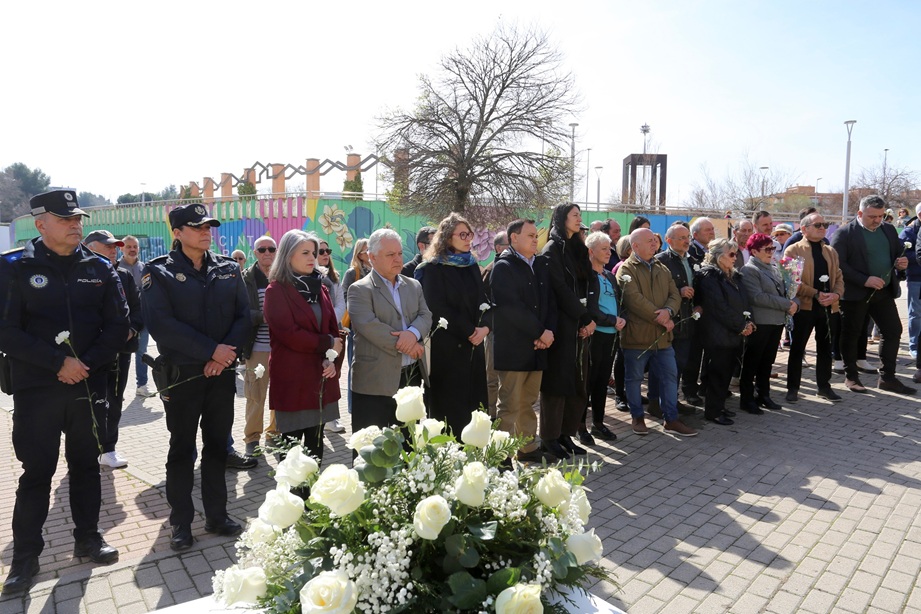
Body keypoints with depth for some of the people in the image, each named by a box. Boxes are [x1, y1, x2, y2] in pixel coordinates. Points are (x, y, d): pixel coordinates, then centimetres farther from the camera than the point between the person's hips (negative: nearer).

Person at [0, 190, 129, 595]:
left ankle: (87, 538, 28)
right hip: (36, 390, -2)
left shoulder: (99, 268, 4)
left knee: (86, 464, 13)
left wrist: (87, 364, -10)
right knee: (36, 472, 5)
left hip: (89, 385, 3)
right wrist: (58, 362, -16)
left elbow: (118, 325, 1)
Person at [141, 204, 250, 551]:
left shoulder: (228, 270, 7)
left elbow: (244, 316, 2)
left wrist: (227, 353, -13)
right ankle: (181, 522, 21)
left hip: (222, 372, 3)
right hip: (181, 375, -3)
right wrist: (212, 350, -18)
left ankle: (217, 515, 25)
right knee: (182, 448, 7)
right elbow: (162, 325, -15)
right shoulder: (159, 273, -4)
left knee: (217, 445, 12)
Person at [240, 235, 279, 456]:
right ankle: (252, 438, 17)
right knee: (255, 396, 2)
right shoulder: (246, 278, 2)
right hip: (257, 347, -2)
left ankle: (274, 434, 25)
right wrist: (262, 316, -17)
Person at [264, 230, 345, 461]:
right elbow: (288, 333, -15)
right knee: (292, 443, 2)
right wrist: (327, 344, -9)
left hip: (321, 377, 6)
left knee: (316, 442, 12)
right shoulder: (277, 290, -5)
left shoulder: (320, 288, 13)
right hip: (291, 378, -5)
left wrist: (334, 360, -8)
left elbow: (334, 329, 9)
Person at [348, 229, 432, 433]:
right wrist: (404, 344, -16)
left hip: (412, 376, 6)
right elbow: (368, 325, -18)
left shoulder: (413, 286, 15)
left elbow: (425, 316, 4)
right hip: (375, 380, -6)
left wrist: (413, 333, -18)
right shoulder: (359, 290, -5)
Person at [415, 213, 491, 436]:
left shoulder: (471, 265, 14)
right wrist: (469, 332, -12)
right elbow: (437, 308, -13)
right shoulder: (433, 268, -6)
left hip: (474, 346, 6)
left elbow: (485, 300, 11)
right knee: (449, 408, -2)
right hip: (447, 347, -6)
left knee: (473, 402, 6)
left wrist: (485, 326, -8)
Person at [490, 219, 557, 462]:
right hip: (512, 347, -7)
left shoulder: (540, 265, 15)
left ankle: (528, 448, 26)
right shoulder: (504, 267, -8)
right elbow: (512, 307, -18)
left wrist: (549, 331, -4)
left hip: (537, 346, 7)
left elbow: (549, 302, 13)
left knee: (528, 402, 15)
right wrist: (541, 332, -14)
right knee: (509, 405, -1)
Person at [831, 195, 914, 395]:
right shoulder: (844, 233, -11)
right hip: (855, 293, -6)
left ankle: (887, 377, 16)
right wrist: (865, 280, -24)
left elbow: (900, 251, 20)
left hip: (884, 291, 6)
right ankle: (851, 377, 18)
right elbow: (838, 264, -17)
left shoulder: (889, 230, 9)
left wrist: (903, 262, -5)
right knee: (851, 334, 5)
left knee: (893, 330, 5)